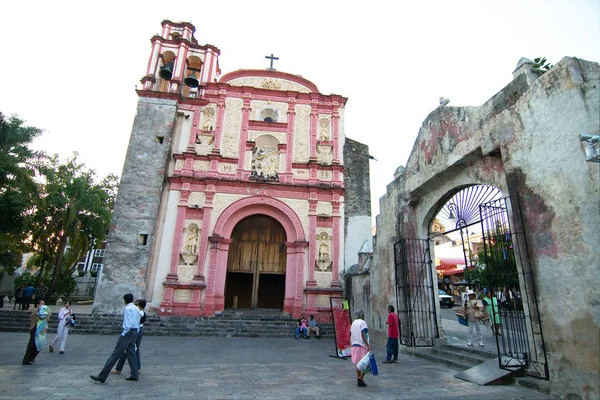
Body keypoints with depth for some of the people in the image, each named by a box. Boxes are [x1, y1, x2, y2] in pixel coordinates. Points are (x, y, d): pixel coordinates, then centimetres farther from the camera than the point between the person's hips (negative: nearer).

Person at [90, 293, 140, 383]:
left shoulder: (127, 309, -12)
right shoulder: (136, 309, 13)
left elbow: (128, 325, -20)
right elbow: (138, 324, 15)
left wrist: (123, 334, -10)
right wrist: (135, 335, 19)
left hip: (128, 332, -8)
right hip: (135, 332, 8)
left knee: (115, 354, -4)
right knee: (131, 354, 11)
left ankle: (102, 376, 1)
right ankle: (134, 375, 13)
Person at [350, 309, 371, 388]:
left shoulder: (353, 323, 12)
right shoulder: (362, 322, -10)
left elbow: (351, 334, 12)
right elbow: (363, 335, -18)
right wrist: (368, 345, -19)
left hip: (354, 345, 7)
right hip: (362, 345, -7)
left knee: (358, 363, 16)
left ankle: (358, 378, 19)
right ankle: (361, 378, -7)